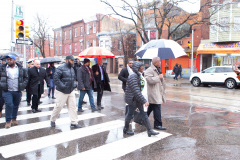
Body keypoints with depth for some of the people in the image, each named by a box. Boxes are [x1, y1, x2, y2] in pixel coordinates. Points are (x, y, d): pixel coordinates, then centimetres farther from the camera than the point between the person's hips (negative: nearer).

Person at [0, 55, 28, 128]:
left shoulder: (21, 68, 4)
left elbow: (26, 77, 13)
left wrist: (23, 85, 3)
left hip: (18, 91, 2)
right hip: (7, 91, -2)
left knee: (16, 105, 11)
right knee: (9, 105, -9)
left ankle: (14, 119, 28)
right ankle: (8, 121, 4)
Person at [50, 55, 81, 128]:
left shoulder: (72, 69, 13)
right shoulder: (61, 68, -12)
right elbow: (56, 78, -19)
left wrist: (74, 84, 8)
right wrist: (62, 86, -23)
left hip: (71, 91, 7)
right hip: (62, 92, -7)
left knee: (72, 106, 3)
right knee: (58, 106, 2)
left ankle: (74, 122, 9)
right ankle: (52, 120, 24)